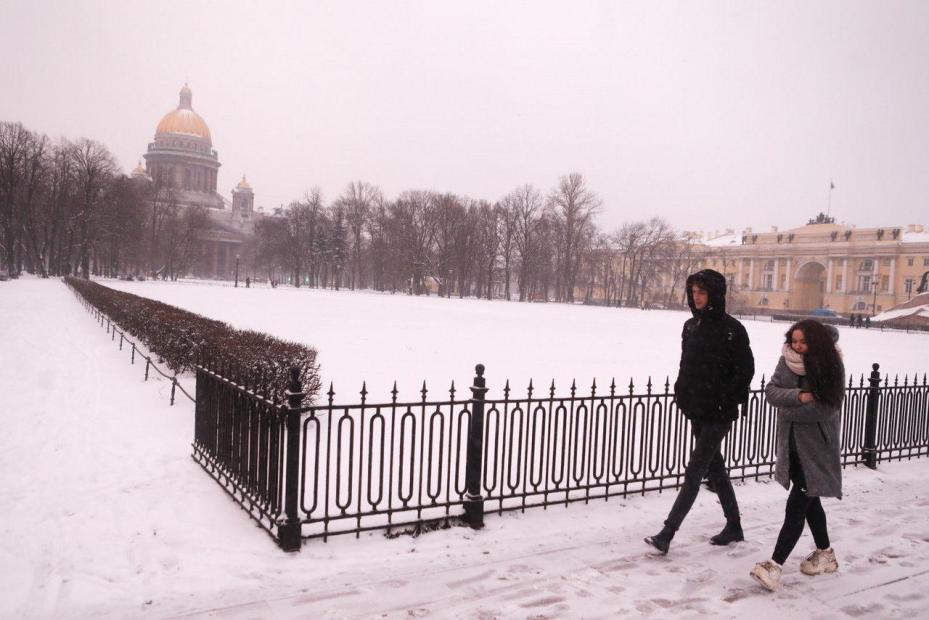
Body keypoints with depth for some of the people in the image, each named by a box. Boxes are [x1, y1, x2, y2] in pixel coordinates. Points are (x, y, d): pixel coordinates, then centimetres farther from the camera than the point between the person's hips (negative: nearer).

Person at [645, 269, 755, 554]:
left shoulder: (731, 329, -11)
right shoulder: (691, 326, 9)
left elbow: (746, 370, -10)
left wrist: (726, 402, -14)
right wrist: (682, 395, 5)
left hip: (718, 414, -7)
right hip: (697, 411, 7)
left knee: (694, 472, -7)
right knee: (715, 467, 16)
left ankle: (667, 534, -7)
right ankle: (734, 526, 32)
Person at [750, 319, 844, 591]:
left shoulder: (831, 368, -13)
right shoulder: (787, 361, 0)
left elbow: (826, 409, -21)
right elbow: (771, 391, -8)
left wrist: (788, 410, -12)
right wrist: (799, 397, -24)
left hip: (816, 448, -6)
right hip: (791, 443, 6)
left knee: (797, 504, -10)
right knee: (809, 500, 19)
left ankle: (775, 565, -9)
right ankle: (825, 554, 38)